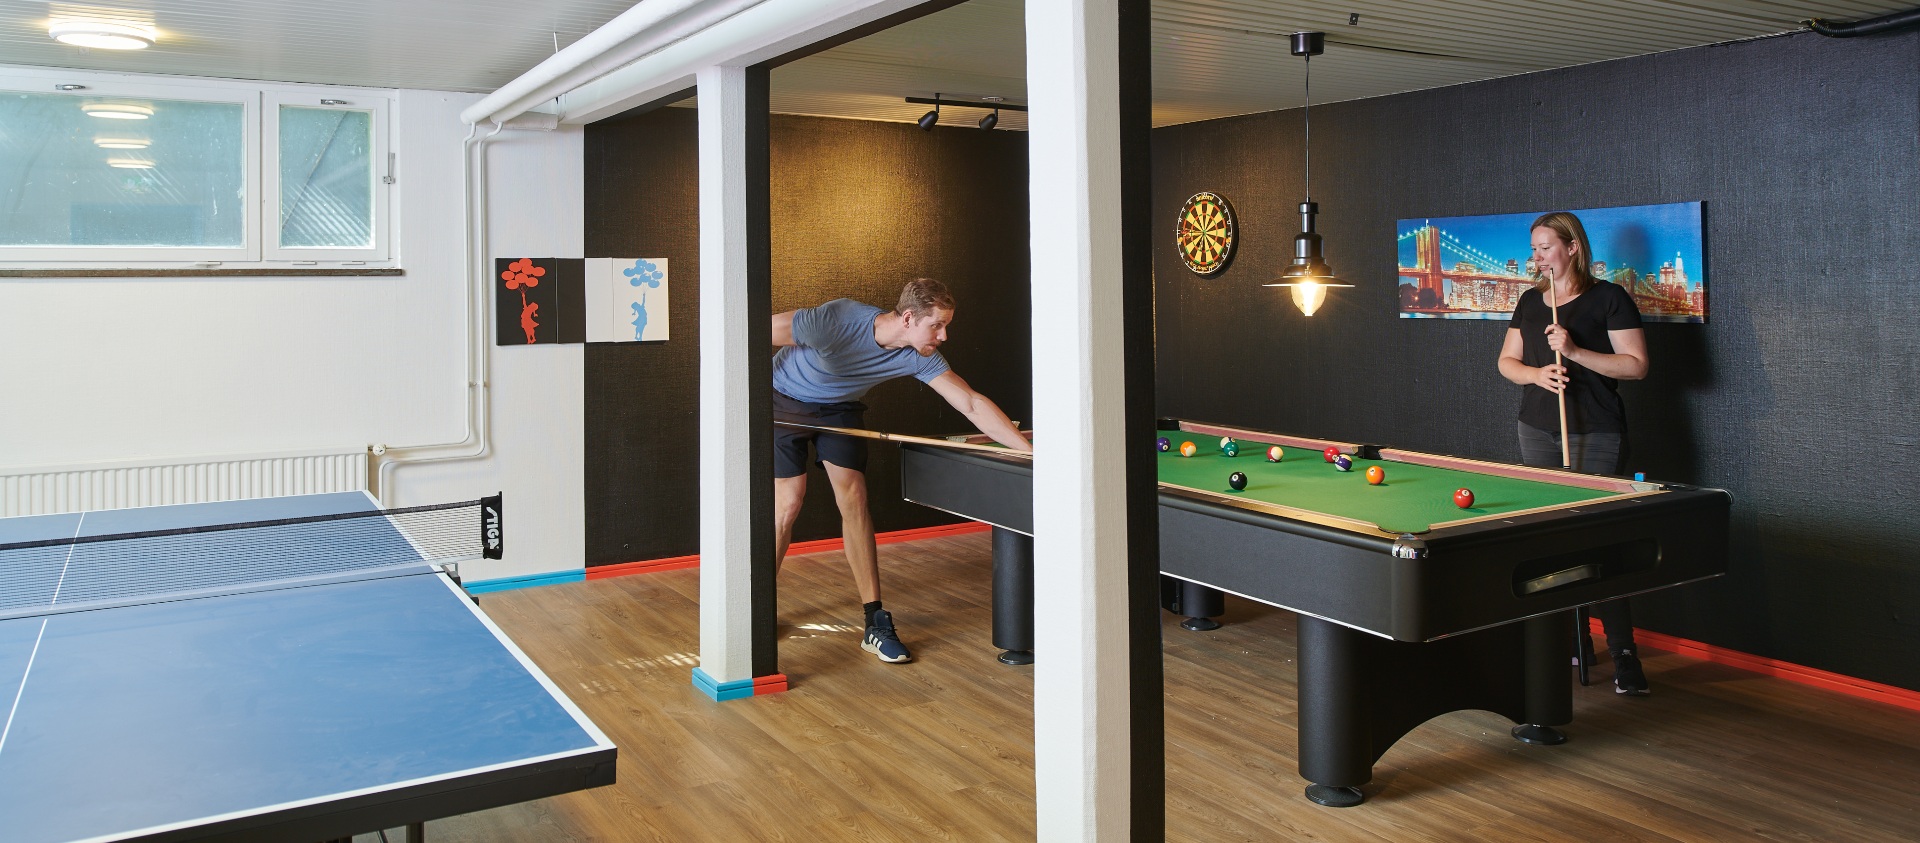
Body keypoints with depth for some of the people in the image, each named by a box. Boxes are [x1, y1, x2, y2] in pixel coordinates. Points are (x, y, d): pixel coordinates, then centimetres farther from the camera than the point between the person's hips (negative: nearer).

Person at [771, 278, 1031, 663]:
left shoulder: (919, 358, -22)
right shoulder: (838, 320, -37)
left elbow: (972, 404, -22)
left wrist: (1031, 450, -29)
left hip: (839, 408, 4)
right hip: (785, 401, -4)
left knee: (854, 500, -5)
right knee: (788, 502, -10)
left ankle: (875, 624, -3)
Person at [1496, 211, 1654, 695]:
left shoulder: (1608, 298, -4)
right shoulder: (1530, 301, 13)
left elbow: (1636, 365, -8)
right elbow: (1506, 361, 16)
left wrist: (1575, 351, -18)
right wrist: (1536, 373, -6)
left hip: (1596, 436, -5)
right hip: (1537, 431, 6)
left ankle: (1623, 653, -4)